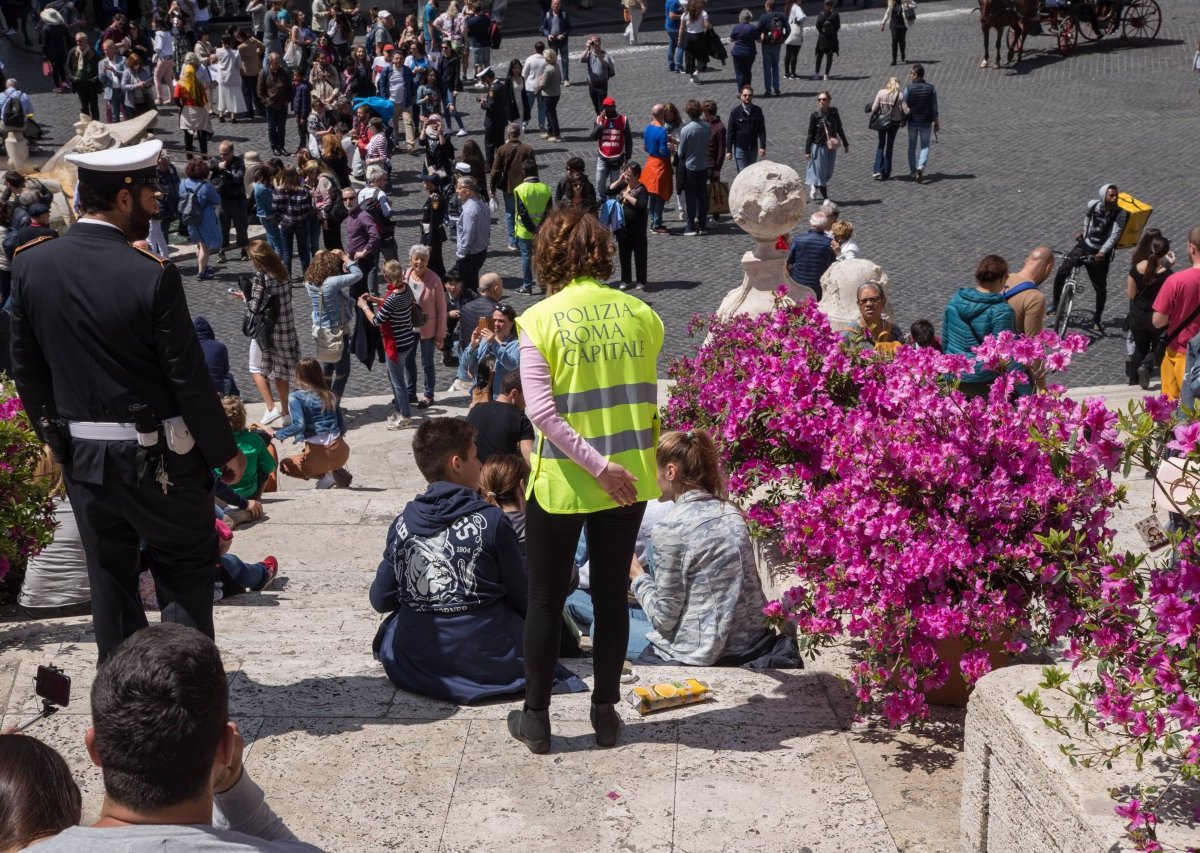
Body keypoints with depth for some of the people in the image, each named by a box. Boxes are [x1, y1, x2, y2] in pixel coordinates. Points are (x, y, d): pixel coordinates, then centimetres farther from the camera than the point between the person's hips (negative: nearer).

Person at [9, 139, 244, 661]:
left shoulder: (30, 264, -4)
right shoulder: (152, 275, -19)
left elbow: (25, 369, 5)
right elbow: (188, 378, -14)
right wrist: (225, 452, -2)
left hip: (81, 456, 5)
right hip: (159, 458, -4)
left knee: (109, 578, 17)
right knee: (185, 574, 11)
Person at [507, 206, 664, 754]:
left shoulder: (539, 320, -11)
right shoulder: (640, 314, -2)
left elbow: (542, 412, -19)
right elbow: (651, 401, 3)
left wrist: (599, 467, -19)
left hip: (559, 483, -3)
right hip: (628, 479, 3)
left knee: (546, 598, 11)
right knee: (612, 593, 15)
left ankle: (536, 718, 20)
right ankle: (606, 712, 24)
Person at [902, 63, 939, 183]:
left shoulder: (908, 89, -13)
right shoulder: (931, 89, -7)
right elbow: (934, 109, -3)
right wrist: (936, 123, 7)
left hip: (912, 122, 0)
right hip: (926, 122, 1)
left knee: (912, 146, 15)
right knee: (925, 146, 12)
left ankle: (913, 172, 21)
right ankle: (921, 167, -12)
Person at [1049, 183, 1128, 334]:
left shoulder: (1120, 213, -17)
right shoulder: (1093, 205, -9)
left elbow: (1115, 235, -24)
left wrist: (1103, 252, -35)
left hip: (1101, 252, -2)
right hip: (1084, 245, 2)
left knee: (1100, 287, 0)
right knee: (1061, 272, -13)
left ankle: (1098, 320, 17)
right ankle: (1055, 303, 7)